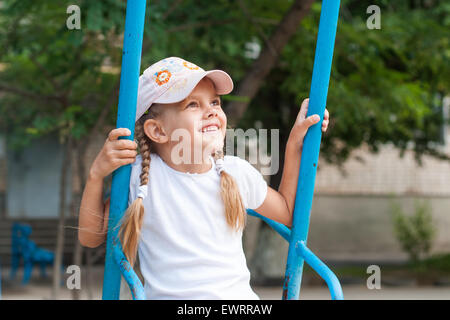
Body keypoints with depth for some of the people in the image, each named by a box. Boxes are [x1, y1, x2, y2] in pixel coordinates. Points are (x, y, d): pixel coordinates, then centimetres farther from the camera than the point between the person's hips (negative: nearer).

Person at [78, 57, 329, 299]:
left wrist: (296, 143, 15)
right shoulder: (140, 174, -4)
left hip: (238, 296, 2)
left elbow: (287, 212, 22)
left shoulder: (237, 172, 5)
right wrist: (97, 174, -10)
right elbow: (91, 236, 3)